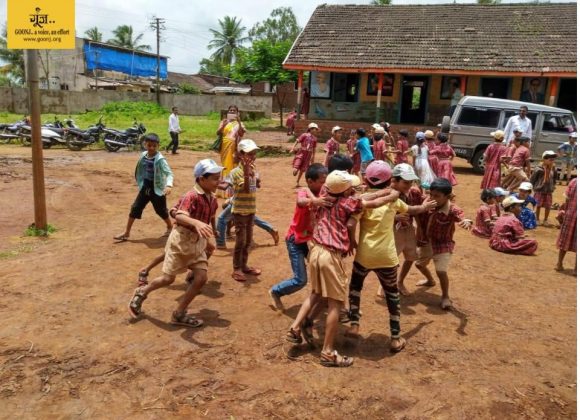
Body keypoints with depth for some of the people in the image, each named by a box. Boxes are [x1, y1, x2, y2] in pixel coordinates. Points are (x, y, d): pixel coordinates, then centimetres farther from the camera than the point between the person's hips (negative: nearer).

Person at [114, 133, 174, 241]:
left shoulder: (160, 160, -21)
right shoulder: (143, 156, -1)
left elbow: (169, 173, -28)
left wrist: (168, 185, -45)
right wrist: (140, 183, 18)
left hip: (157, 189, -6)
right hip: (145, 188, 6)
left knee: (161, 210, 9)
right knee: (135, 208, 6)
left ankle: (170, 227, 37)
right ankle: (127, 233, 16)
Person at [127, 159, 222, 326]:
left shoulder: (213, 200, 2)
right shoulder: (192, 196, -23)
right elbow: (179, 217, -39)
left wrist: (208, 240, 23)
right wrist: (196, 223, -58)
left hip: (198, 243, 7)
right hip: (181, 240, -7)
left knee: (201, 278, -4)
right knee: (168, 278, 0)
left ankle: (179, 314, 11)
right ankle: (142, 292, 32)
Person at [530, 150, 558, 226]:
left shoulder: (553, 169, 0)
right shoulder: (538, 169, -15)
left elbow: (554, 178, 18)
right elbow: (532, 179, -8)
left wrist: (553, 186, 12)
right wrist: (534, 187, -5)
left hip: (549, 191, 4)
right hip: (539, 191, -4)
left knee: (548, 206, 5)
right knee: (538, 206, 5)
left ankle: (545, 220, 20)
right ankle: (537, 220, 21)